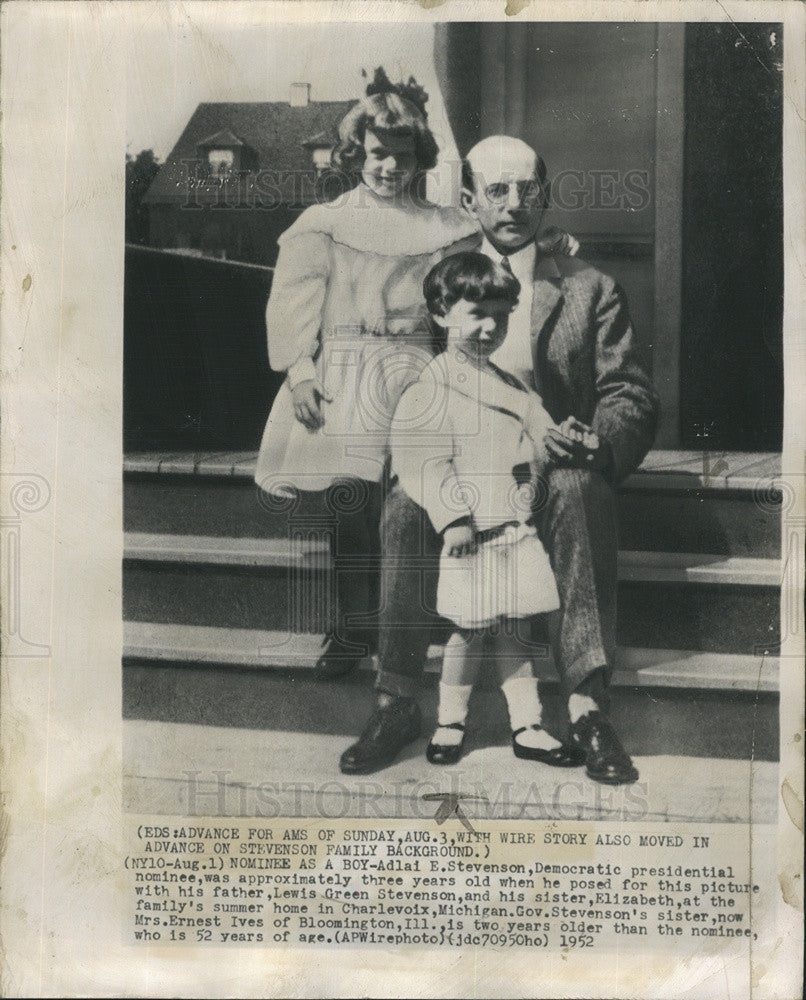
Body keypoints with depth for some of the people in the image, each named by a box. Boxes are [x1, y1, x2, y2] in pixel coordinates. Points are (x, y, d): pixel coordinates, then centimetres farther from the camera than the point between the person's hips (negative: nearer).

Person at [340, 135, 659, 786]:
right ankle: (397, 702, -22)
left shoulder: (591, 289, 13)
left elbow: (632, 395, 5)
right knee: (404, 502, -31)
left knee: (580, 491, -35)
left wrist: (598, 442, -18)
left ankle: (588, 708, -35)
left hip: (551, 471, 0)